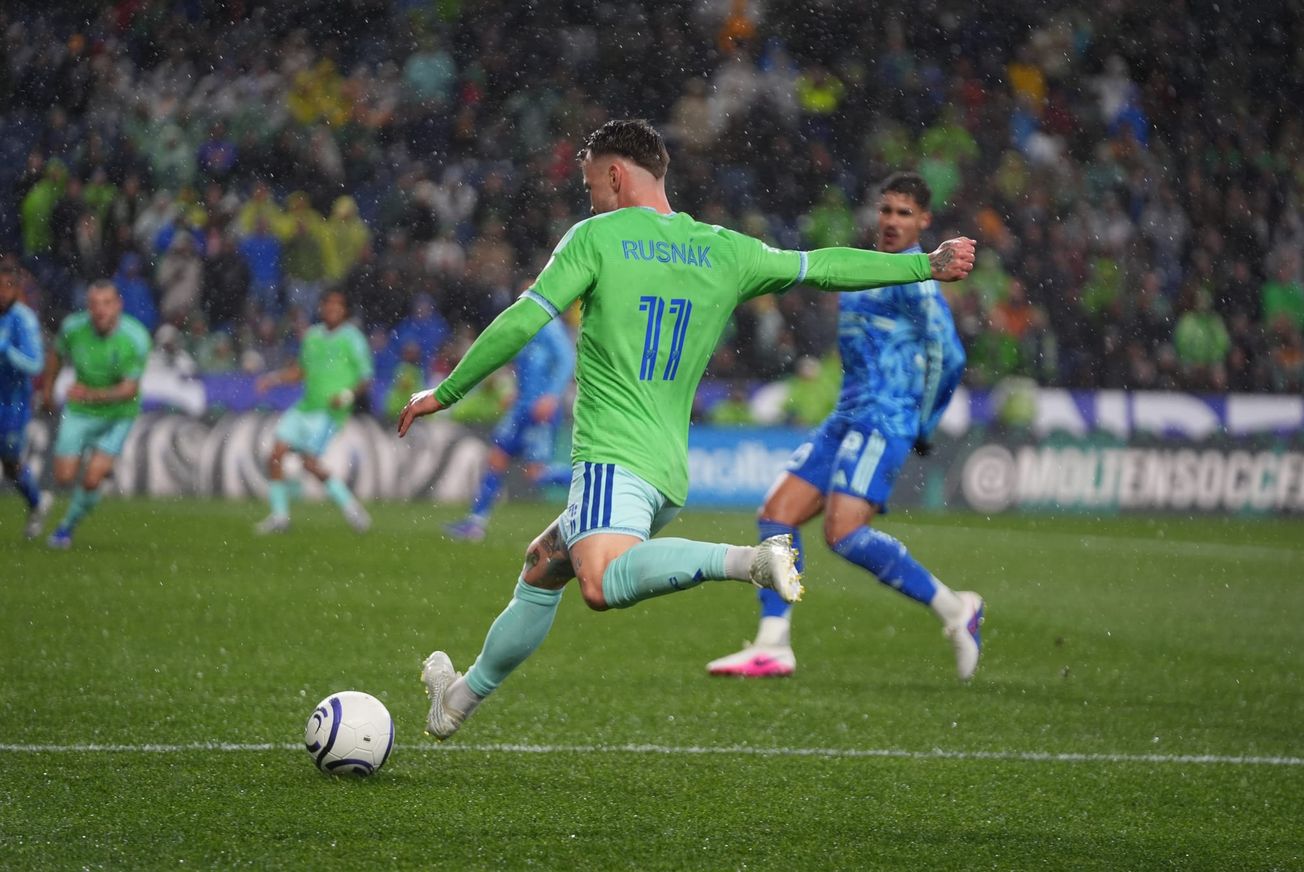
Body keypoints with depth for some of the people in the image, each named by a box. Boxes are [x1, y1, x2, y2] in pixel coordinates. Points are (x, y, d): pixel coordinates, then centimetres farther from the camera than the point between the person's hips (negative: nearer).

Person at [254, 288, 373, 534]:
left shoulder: (351, 338, -4)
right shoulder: (312, 335, 13)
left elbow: (365, 377, -5)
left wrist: (348, 394, -22)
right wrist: (274, 378, 11)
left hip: (330, 410, -6)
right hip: (305, 405, 6)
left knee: (310, 461, -17)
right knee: (276, 454, -3)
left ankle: (349, 505, 0)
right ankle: (280, 515, 6)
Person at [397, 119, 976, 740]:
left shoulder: (597, 237, 0)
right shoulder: (724, 252, 13)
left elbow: (522, 323, -5)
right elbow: (825, 267, 19)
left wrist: (443, 395, 5)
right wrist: (928, 265, 31)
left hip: (613, 455, -8)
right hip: (670, 471, 8)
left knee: (603, 585, -32)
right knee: (541, 569, 24)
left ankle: (748, 561, -44)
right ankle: (461, 699, 32)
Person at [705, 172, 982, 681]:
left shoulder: (913, 277, -10)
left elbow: (948, 356, -16)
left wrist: (923, 426, -8)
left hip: (882, 421, -10)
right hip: (847, 419, 10)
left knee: (844, 534, -21)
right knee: (776, 517, 1)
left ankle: (952, 609, -10)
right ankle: (772, 647, 1)